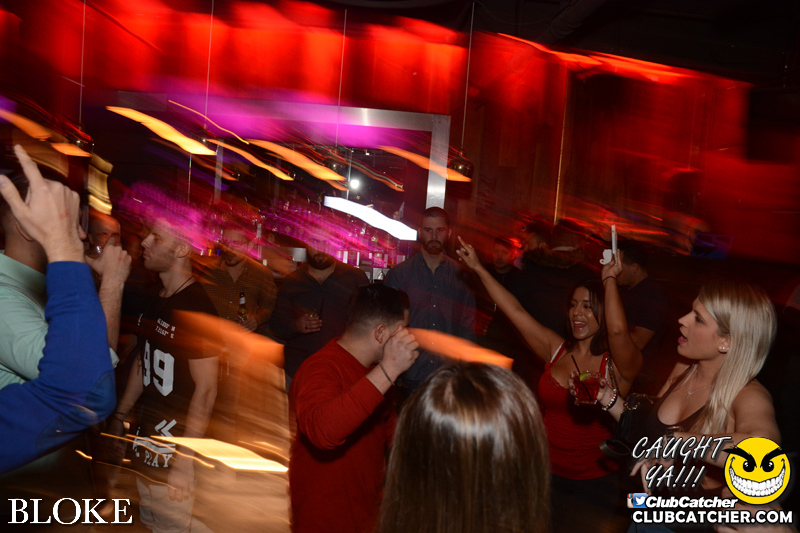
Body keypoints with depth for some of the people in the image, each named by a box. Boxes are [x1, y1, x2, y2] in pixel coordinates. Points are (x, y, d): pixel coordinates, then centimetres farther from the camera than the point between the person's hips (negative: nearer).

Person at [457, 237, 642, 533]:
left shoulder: (619, 363, -12)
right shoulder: (556, 349, -1)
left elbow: (617, 330, -34)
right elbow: (515, 310, -2)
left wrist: (609, 279, -23)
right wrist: (478, 268, -2)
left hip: (595, 483, -3)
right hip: (548, 472, 3)